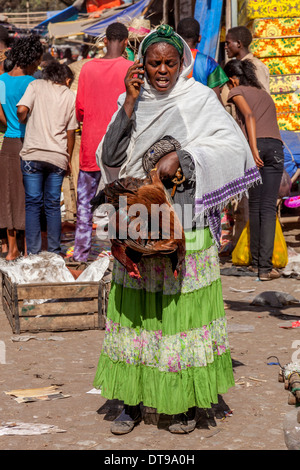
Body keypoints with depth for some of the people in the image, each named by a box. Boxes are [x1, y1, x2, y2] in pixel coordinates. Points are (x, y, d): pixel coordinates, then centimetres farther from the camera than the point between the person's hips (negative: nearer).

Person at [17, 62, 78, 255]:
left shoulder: (36, 86, 3)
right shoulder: (70, 96, 8)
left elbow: (22, 109, -12)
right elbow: (71, 132, 9)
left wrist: (23, 123, 11)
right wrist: (68, 159, 20)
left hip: (33, 154, -1)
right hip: (58, 156, 2)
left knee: (33, 204, 4)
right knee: (53, 205, 11)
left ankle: (33, 252, 2)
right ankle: (54, 252, 12)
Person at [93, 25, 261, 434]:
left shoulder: (199, 99, -1)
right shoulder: (132, 102, 9)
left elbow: (233, 144, -12)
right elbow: (109, 157, -2)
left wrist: (182, 157, -23)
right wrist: (130, 102, -8)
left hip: (185, 222, -3)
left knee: (185, 306, -1)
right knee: (135, 308, 5)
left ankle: (186, 402, 11)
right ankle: (132, 401, 14)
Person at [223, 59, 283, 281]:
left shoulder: (237, 91, 12)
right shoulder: (264, 94, 30)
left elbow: (249, 116, -5)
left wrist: (253, 149, -14)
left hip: (256, 144, -3)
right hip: (276, 145, 3)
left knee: (255, 205, 9)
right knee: (269, 207, -3)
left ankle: (256, 261, 14)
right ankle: (265, 266, -12)